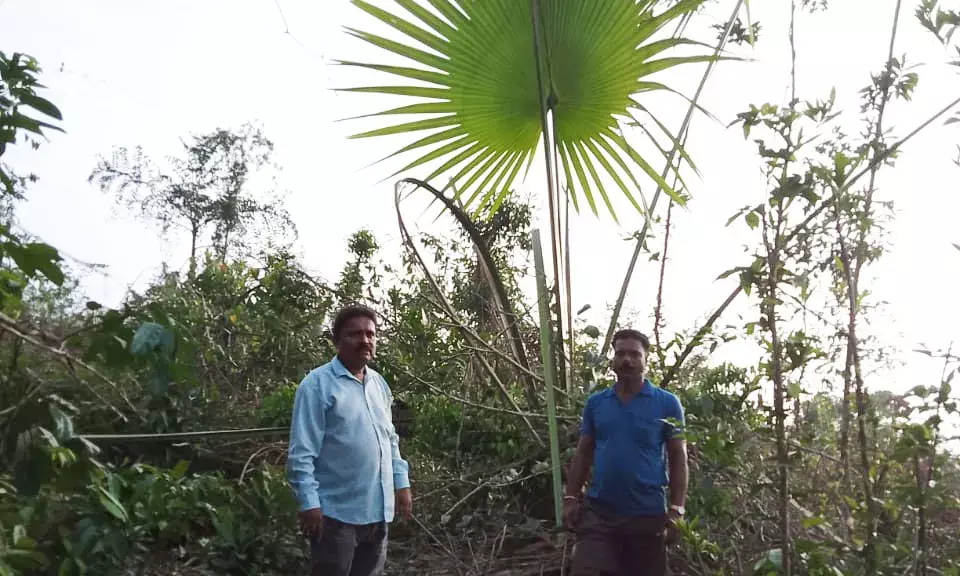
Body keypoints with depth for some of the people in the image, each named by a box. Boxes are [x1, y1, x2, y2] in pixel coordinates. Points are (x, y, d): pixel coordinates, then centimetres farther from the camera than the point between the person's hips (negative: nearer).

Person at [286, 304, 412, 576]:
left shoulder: (379, 384, 10)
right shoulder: (318, 384, -13)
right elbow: (301, 453, -15)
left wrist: (401, 482, 13)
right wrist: (309, 503, -19)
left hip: (377, 510, 7)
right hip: (337, 512, -7)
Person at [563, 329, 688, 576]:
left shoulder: (667, 403, -2)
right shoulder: (595, 402, 6)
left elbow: (678, 458, -1)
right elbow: (583, 453, 11)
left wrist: (676, 511, -8)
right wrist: (570, 498, 3)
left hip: (648, 515, -1)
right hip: (597, 512, 2)